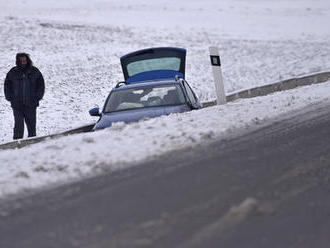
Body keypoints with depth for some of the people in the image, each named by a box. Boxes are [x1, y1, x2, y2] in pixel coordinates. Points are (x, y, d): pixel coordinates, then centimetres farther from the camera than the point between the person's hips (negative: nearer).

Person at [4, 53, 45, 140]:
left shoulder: (34, 71, 4)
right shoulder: (13, 72, 4)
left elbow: (41, 85, 9)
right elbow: (7, 86, 11)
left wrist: (38, 97, 0)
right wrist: (10, 97, 1)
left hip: (31, 104, 1)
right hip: (17, 105, -1)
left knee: (31, 124, 4)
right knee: (19, 125, -4)